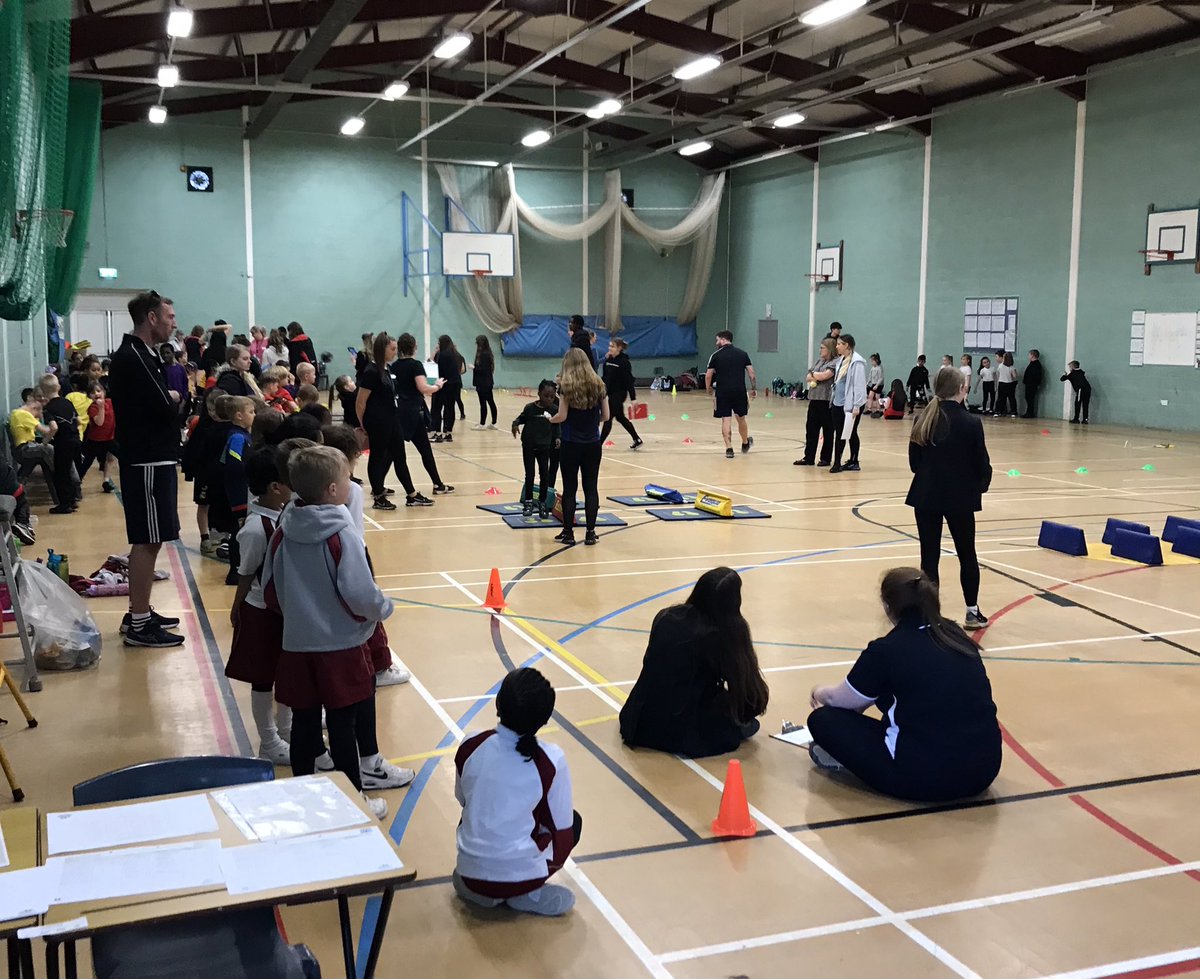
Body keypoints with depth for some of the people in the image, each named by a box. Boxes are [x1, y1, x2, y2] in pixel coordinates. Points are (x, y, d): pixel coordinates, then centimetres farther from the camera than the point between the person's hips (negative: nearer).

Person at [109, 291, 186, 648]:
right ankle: (139, 625, 0)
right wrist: (174, 397, -2)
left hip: (155, 459, 10)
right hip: (146, 463, -10)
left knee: (149, 540, 15)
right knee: (146, 541, -6)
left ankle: (140, 613, 23)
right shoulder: (132, 358, -16)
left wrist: (168, 399, -5)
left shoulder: (143, 355, 17)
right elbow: (164, 407, -22)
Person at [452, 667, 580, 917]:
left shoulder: (470, 746, -8)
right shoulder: (551, 759, -16)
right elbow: (562, 827, -5)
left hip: (471, 872, 3)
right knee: (573, 821, 23)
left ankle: (479, 890, 18)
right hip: (521, 875, -3)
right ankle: (528, 895, 8)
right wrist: (553, 864, 16)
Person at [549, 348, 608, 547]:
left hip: (570, 444, -3)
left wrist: (550, 419, 8)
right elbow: (605, 416, 3)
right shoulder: (598, 385, 2)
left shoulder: (566, 385, -9)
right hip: (593, 444, 3)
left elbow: (562, 416, -12)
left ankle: (568, 533, 9)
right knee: (591, 488, 7)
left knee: (569, 489, 5)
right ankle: (590, 533, 9)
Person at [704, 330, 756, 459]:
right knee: (741, 418, 18)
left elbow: (708, 375, 0)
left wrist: (708, 388, 16)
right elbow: (751, 373, 4)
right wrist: (754, 388, 12)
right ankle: (745, 444, 37)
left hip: (722, 391, -2)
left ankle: (729, 449, -2)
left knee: (725, 420, 3)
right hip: (740, 390, 3)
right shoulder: (742, 353, 7)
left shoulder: (716, 355, 0)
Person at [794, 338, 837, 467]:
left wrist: (813, 374, 1)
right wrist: (812, 378, -7)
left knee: (827, 431, 3)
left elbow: (824, 375, -19)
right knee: (810, 429, 7)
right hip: (814, 399, 7)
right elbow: (808, 378, 16)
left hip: (827, 401, -7)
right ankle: (809, 458, 12)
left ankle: (826, 458, 12)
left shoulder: (835, 362, -7)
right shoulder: (818, 360, 16)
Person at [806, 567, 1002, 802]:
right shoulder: (956, 635, 8)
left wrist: (819, 693, 31)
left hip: (928, 777, -6)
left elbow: (838, 699, 6)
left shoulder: (886, 650, -10)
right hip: (985, 770, 7)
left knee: (822, 719, 5)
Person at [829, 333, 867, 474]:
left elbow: (859, 385, -17)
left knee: (851, 433, 2)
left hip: (850, 404, -8)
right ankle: (837, 462, 14)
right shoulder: (840, 360, 11)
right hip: (838, 403, 8)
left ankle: (854, 462, 13)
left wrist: (856, 406, -20)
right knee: (839, 433, 9)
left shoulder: (857, 362, -15)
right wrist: (834, 398, 16)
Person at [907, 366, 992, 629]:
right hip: (960, 497, -2)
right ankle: (972, 611, 23)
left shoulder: (923, 421, -2)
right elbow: (982, 464, -7)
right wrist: (982, 485, 13)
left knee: (929, 555, 6)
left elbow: (914, 462, 3)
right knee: (967, 553, 15)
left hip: (926, 495, 2)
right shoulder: (970, 422, -12)